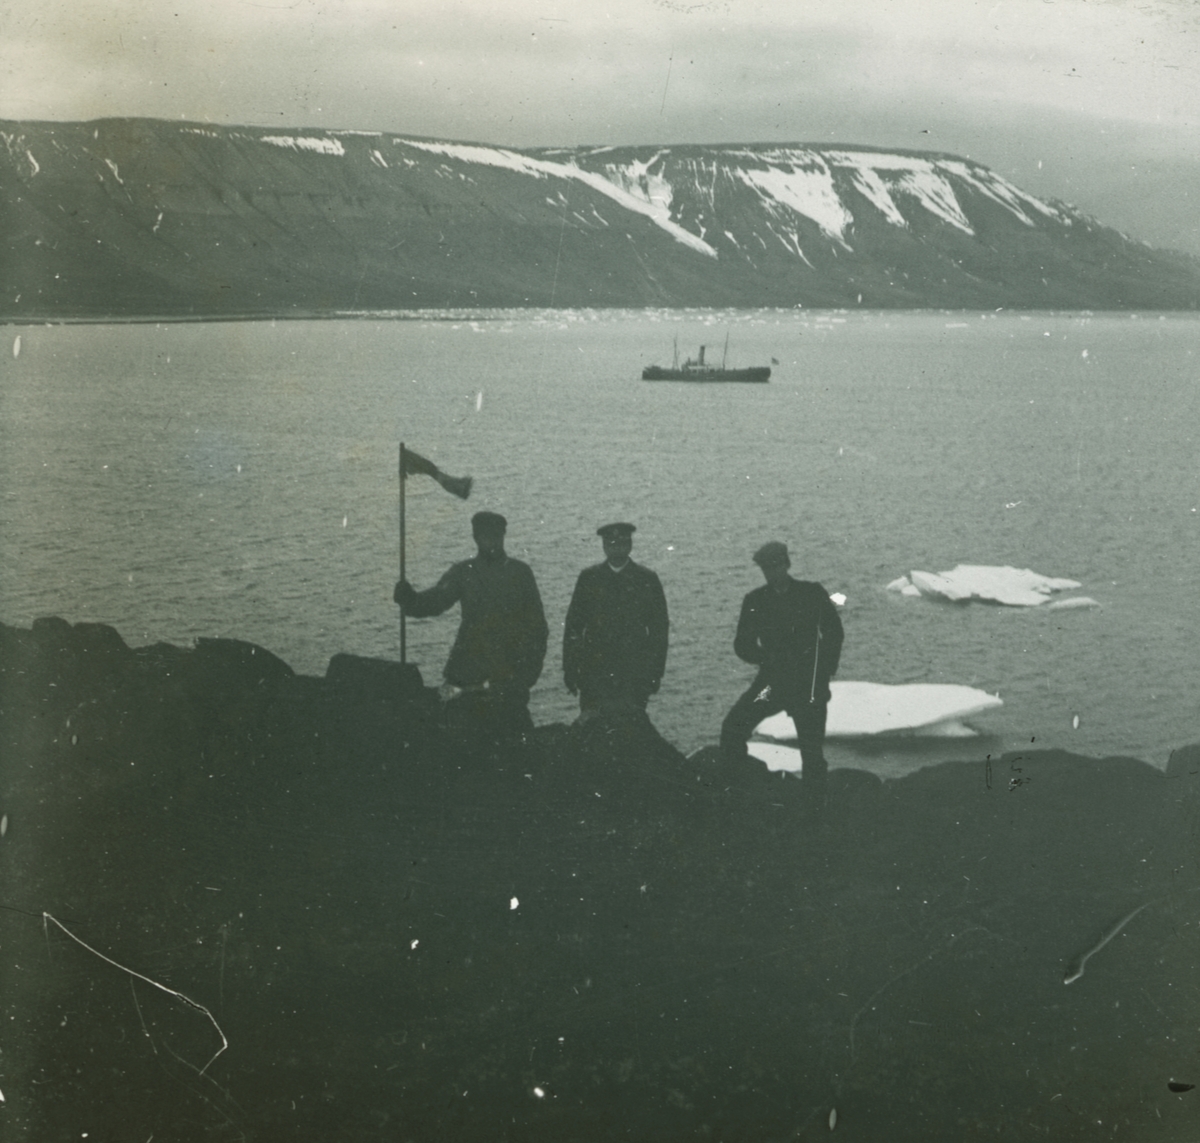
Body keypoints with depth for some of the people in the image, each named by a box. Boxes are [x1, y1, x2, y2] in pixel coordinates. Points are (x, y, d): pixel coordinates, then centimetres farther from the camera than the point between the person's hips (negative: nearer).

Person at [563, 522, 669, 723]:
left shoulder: (647, 580, 6)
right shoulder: (589, 578, 8)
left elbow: (659, 629, 7)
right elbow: (573, 625, 8)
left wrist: (656, 672, 2)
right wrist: (570, 669, 3)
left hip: (635, 674, 0)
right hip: (594, 673, 1)